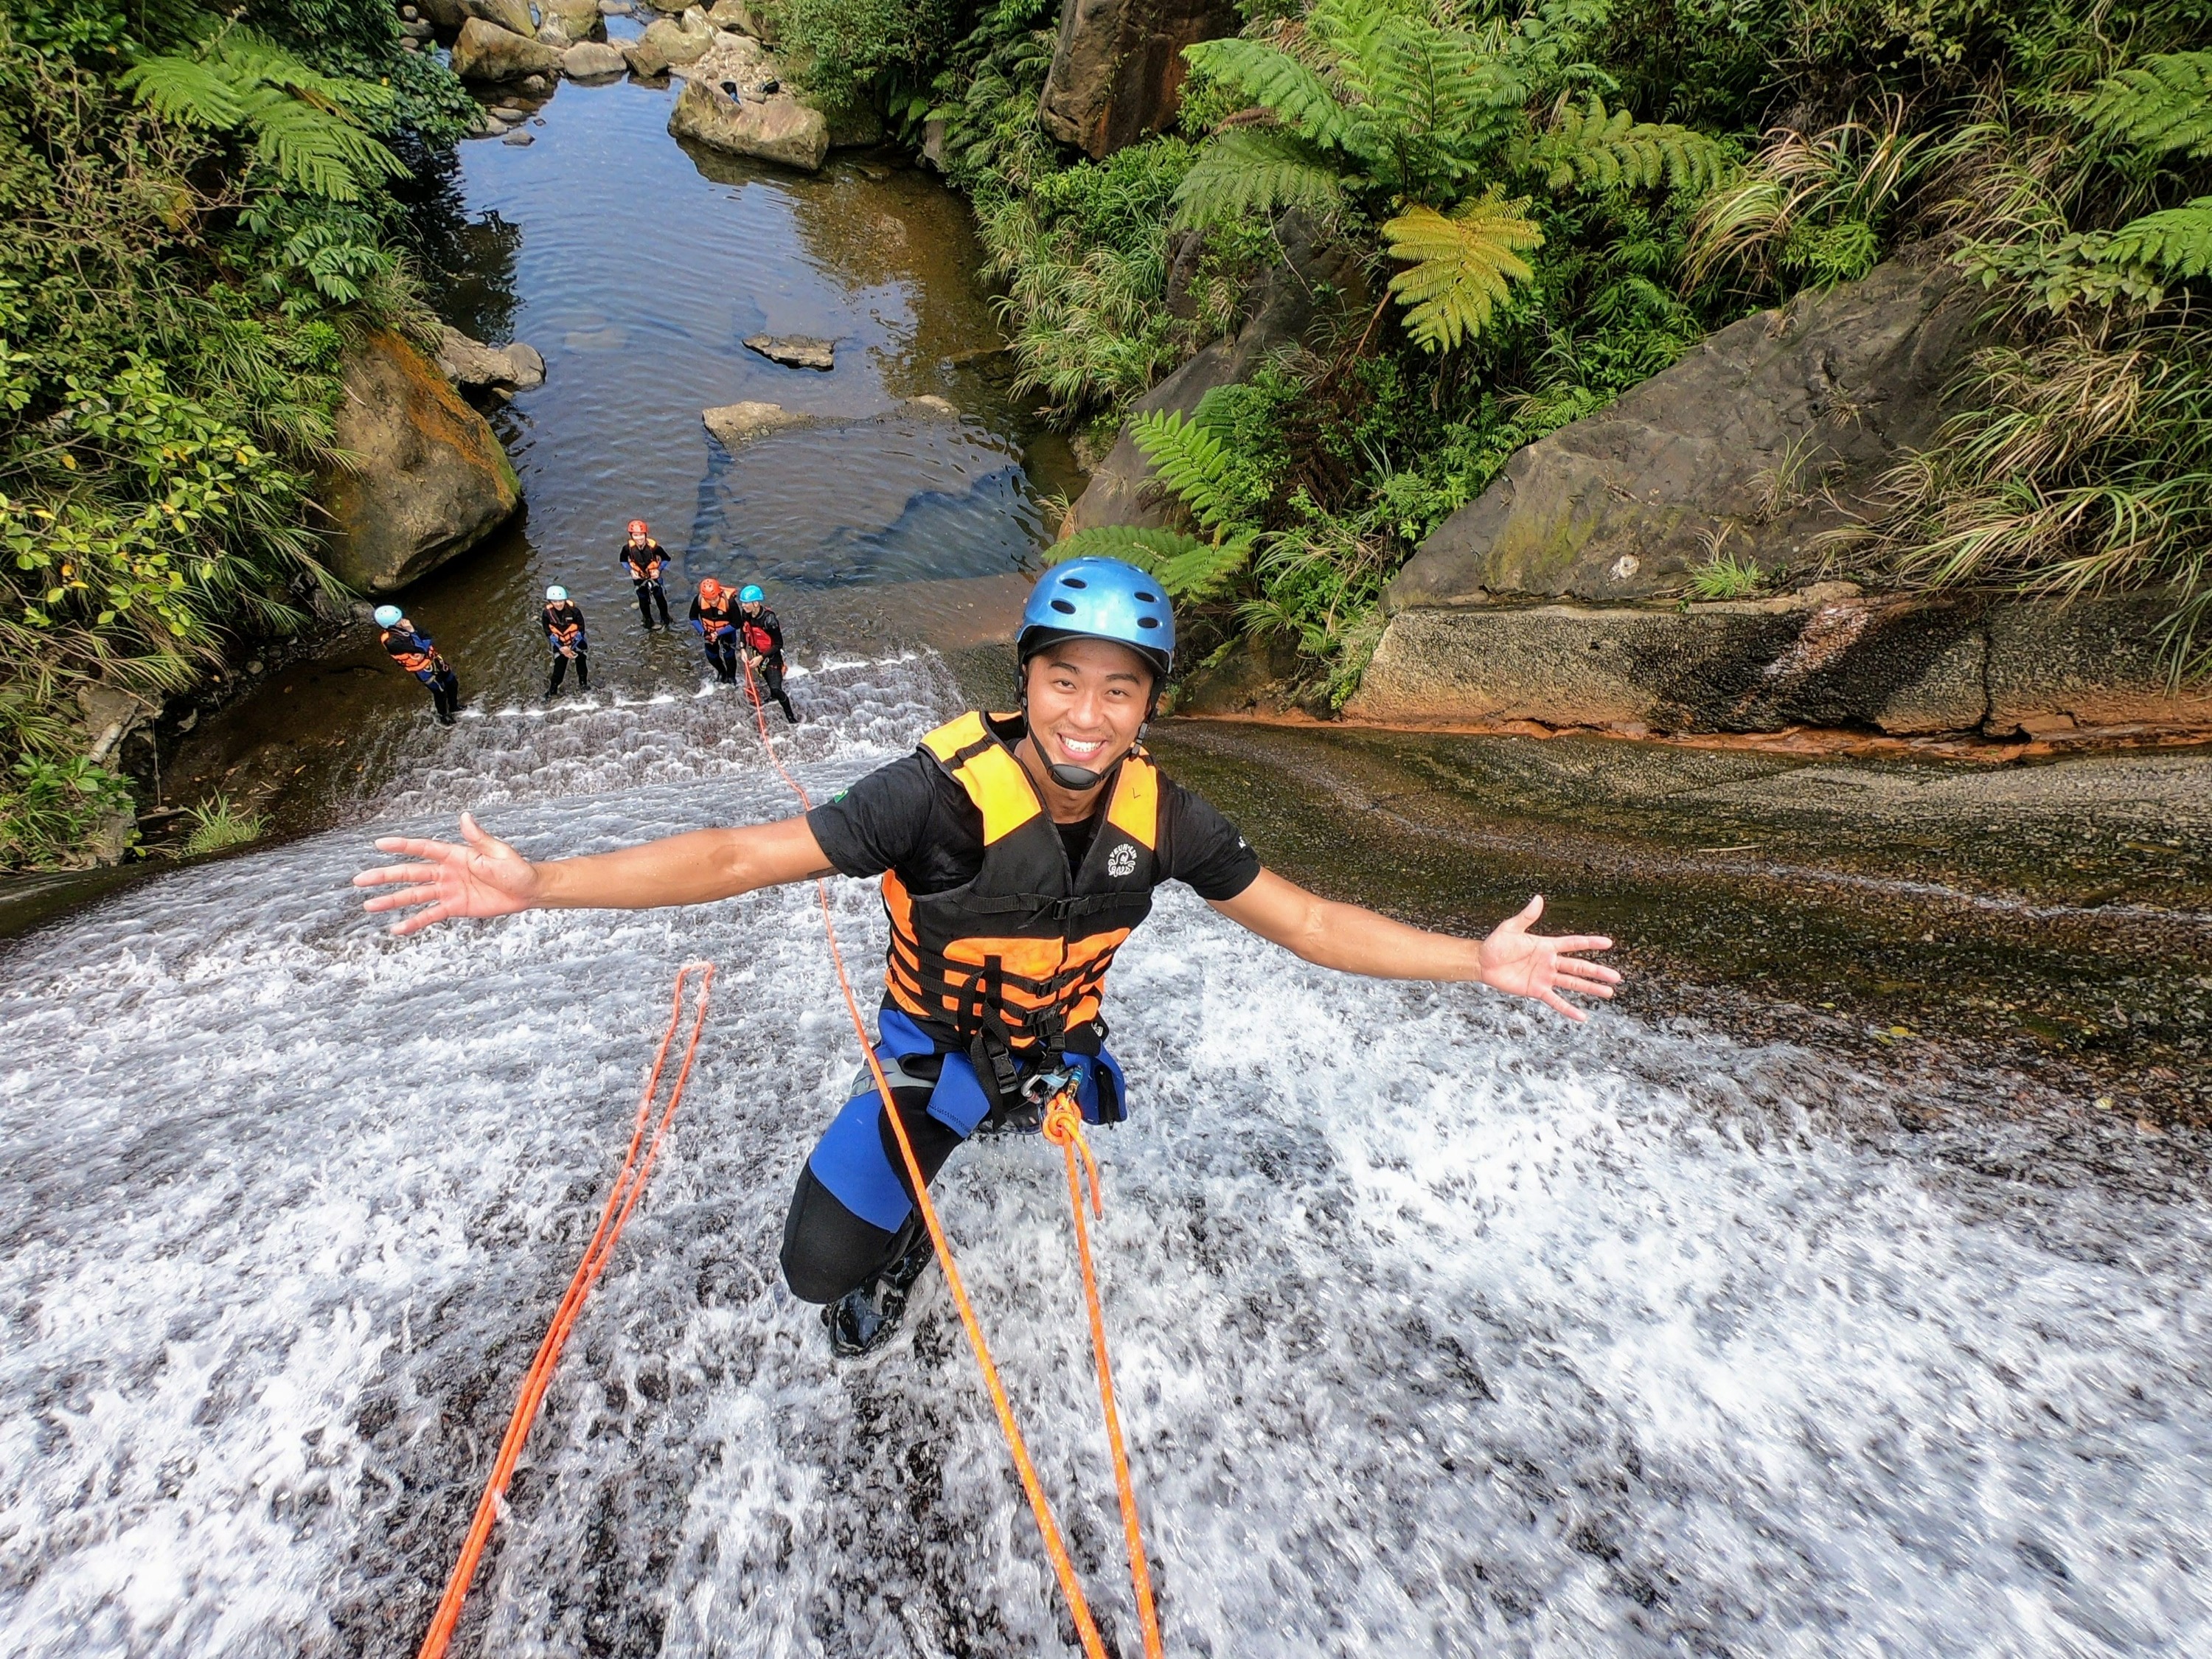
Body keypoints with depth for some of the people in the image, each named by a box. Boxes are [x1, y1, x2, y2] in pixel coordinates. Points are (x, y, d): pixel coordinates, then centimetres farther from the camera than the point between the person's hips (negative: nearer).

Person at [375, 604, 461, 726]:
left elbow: (427, 638, -9)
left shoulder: (403, 627, -8)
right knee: (440, 692, 11)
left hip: (432, 659, 7)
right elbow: (420, 649, -33)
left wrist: (413, 629, -24)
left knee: (453, 682, 21)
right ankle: (443, 717, 38)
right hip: (423, 669, -7)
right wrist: (412, 631, -29)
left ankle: (454, 708, 45)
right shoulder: (392, 641, -31)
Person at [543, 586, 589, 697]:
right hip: (560, 645, 1)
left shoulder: (574, 610, -24)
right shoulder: (547, 613, -18)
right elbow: (549, 633, -8)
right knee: (559, 668, 2)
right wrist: (562, 648, -16)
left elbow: (581, 631, -14)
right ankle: (552, 690, 16)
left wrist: (571, 648, -15)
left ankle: (583, 684, 29)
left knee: (581, 665, 8)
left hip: (577, 642, -1)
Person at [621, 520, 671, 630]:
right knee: (643, 601, 14)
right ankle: (648, 621, 35)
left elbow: (666, 559, -12)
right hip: (639, 577, 1)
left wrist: (659, 569, -20)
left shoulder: (653, 546, -30)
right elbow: (623, 560, -3)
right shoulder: (628, 547, -25)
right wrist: (631, 570, -15)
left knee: (660, 597, 12)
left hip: (654, 576, -1)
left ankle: (665, 619, 35)